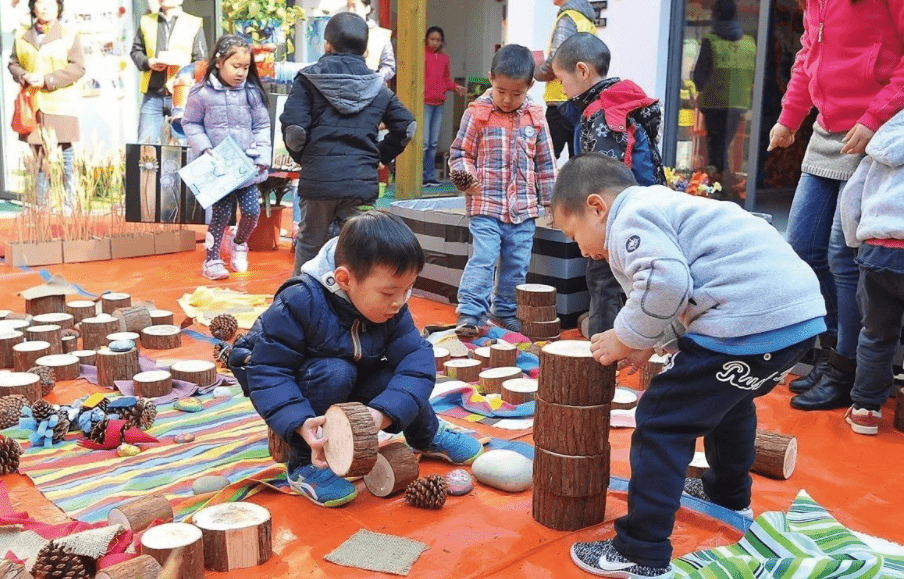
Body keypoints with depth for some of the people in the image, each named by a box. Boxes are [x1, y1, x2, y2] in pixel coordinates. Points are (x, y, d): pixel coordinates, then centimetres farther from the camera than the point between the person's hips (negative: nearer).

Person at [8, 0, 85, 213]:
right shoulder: (22, 37, 14)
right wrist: (25, 77, -7)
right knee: (39, 158, 6)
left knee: (66, 157, -3)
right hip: (32, 106, 3)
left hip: (61, 105, -3)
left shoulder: (69, 35, 2)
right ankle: (41, 206, 12)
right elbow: (13, 64, 16)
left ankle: (69, 204, 4)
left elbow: (78, 67, -6)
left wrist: (47, 80, -14)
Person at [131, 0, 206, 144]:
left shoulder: (195, 23, 6)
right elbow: (136, 51, 17)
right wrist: (148, 62, -3)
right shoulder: (146, 21, 14)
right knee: (145, 142, 0)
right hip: (152, 95, 2)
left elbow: (201, 62, 5)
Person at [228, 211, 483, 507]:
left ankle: (428, 438, 13)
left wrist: (382, 412, -43)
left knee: (398, 380, -20)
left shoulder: (392, 310, -18)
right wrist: (301, 423, -49)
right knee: (335, 373, -35)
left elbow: (417, 358, -26)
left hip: (350, 388, 5)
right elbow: (268, 371, -34)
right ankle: (304, 465, -18)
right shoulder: (298, 304, -34)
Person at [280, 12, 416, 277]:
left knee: (309, 246, 14)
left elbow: (293, 128, -10)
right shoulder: (378, 87, 8)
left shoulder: (310, 79, 0)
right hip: (362, 182, 1)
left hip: (318, 178, -1)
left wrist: (301, 156, 9)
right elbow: (406, 127, 5)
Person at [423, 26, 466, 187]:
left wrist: (455, 87, 2)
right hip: (425, 102, -6)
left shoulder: (444, 58, 14)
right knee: (423, 142, -9)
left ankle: (430, 176, 17)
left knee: (434, 143, 11)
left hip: (439, 104, 6)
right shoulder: (422, 55, -3)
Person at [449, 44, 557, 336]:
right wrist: (466, 176, -16)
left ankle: (506, 311, 26)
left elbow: (545, 162, 13)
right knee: (483, 259, -12)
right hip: (486, 204, -4)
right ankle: (469, 313, -6)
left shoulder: (535, 117, 5)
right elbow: (460, 152, 3)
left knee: (517, 263, 11)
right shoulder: (477, 114, -3)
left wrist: (549, 198, 13)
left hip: (524, 208, 4)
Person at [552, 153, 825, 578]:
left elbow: (665, 283, -24)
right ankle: (729, 496, 56)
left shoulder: (630, 218, -7)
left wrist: (626, 337, -8)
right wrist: (650, 343, 15)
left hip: (751, 321, -11)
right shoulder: (659, 206, 25)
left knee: (662, 423, -5)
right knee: (729, 401, 35)